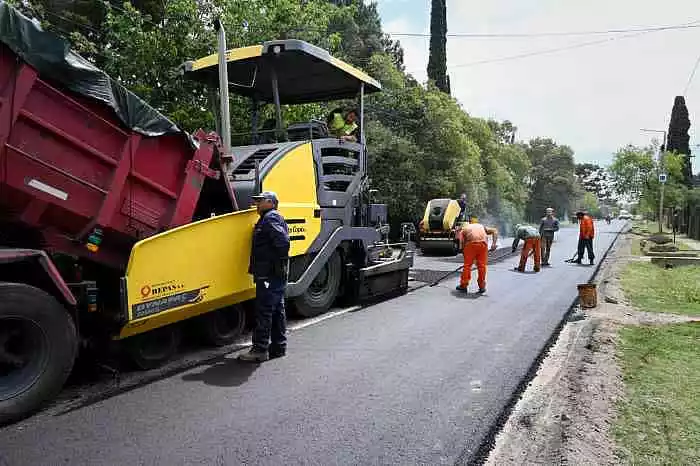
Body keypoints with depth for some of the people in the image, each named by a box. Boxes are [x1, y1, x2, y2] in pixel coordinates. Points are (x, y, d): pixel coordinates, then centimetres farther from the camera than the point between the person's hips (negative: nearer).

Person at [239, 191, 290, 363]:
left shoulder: (271, 218, -11)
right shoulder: (269, 218, 22)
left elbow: (283, 241, -25)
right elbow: (282, 242, 23)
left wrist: (279, 262, -19)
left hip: (269, 274, -11)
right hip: (275, 275, 11)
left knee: (264, 311, -7)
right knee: (277, 311, 14)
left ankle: (260, 350, -2)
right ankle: (278, 347, 22)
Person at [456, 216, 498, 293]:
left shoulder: (465, 227, 27)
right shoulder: (482, 226, 33)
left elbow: (461, 242, 14)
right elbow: (495, 231, 19)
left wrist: (462, 250, 19)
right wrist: (494, 243, 11)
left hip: (471, 244, -2)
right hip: (483, 243, 2)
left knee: (467, 265, 7)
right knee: (482, 265, 10)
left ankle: (463, 285, 12)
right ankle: (482, 286, 15)